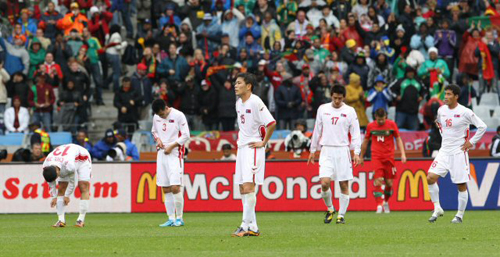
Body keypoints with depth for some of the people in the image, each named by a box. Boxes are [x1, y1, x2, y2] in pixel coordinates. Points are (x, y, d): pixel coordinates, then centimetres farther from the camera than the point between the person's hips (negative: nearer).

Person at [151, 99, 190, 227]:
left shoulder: (178, 116, -9)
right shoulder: (156, 117, 9)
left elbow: (186, 135, -9)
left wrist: (171, 146, -14)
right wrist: (158, 139, 3)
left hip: (175, 154, -6)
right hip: (162, 154, 6)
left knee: (175, 187, -14)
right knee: (166, 189, 5)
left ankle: (179, 218, -2)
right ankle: (171, 219, 10)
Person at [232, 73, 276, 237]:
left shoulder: (255, 102, -14)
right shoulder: (239, 103, 13)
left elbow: (271, 123, -18)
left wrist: (263, 142, -14)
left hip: (254, 148, -9)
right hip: (242, 147, 9)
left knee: (248, 186, -16)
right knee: (242, 188, 7)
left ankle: (246, 226, -18)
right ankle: (253, 227, 12)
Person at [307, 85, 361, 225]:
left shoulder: (350, 111, 2)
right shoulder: (323, 109, 8)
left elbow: (355, 133, 1)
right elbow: (317, 131, 16)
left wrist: (356, 152, -9)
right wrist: (313, 150, 16)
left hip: (342, 151, -1)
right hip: (326, 150, 1)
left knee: (344, 185, 0)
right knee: (324, 183, -12)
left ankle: (341, 215, 10)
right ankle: (329, 209, 11)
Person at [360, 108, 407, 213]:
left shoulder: (392, 124, 0)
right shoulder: (371, 126, 2)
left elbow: (398, 139, 8)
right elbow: (365, 141, 15)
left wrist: (403, 154, -2)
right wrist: (361, 157, 20)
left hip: (389, 156, 1)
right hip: (376, 156, -1)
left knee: (389, 183, 3)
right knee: (378, 181, -17)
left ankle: (386, 202, 28)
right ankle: (379, 205, -18)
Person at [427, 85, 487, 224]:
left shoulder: (465, 112, -12)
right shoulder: (441, 110, 5)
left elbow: (482, 126, -7)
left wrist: (471, 142, -8)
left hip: (458, 153, -5)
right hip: (444, 151, 5)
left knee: (461, 185, 0)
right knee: (430, 178, -9)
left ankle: (460, 215, 12)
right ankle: (437, 209, 3)